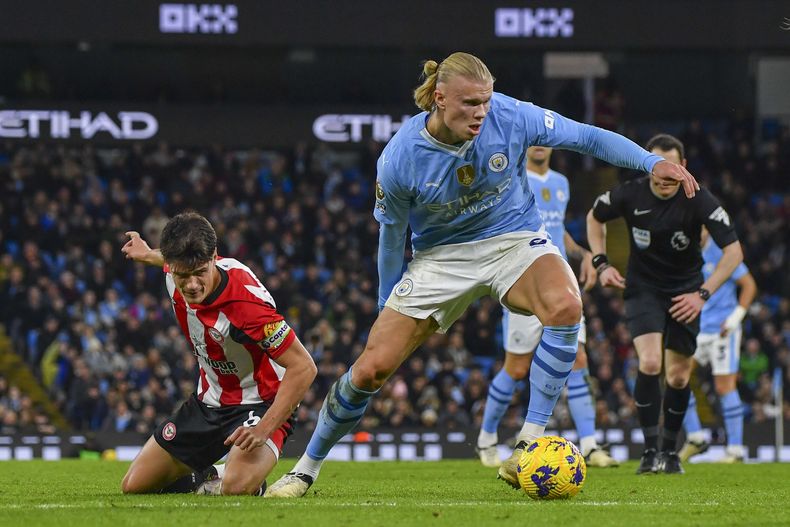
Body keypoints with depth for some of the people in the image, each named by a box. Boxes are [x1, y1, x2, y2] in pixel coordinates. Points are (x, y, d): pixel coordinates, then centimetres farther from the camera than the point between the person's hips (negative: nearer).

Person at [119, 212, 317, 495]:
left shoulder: (247, 301, -34)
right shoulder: (178, 270, -14)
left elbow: (303, 368, -30)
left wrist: (264, 429, -35)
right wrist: (148, 255, 37)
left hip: (259, 405, -7)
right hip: (208, 401, 7)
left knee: (237, 487, -35)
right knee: (133, 487, 5)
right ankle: (207, 477, 33)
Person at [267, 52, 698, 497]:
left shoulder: (510, 117, -19)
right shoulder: (399, 159, -19)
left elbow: (586, 138, -6)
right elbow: (393, 235, -2)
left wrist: (652, 162, -15)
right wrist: (388, 307, 9)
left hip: (514, 241, 0)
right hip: (440, 256, 0)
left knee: (566, 307, -34)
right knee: (371, 368, -7)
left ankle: (530, 444, -27)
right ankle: (307, 469, 16)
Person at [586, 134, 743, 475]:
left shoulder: (699, 201, -19)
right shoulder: (630, 195, -14)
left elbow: (734, 251, -18)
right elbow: (594, 217, 8)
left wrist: (703, 293, -24)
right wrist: (601, 264, -2)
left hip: (685, 292, 1)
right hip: (643, 289, -1)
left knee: (679, 376, 3)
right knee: (649, 363, -22)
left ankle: (670, 451, 24)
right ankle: (651, 451, -16)